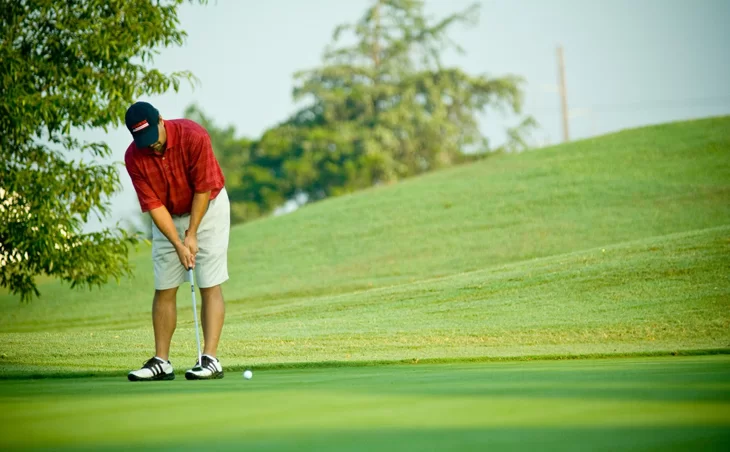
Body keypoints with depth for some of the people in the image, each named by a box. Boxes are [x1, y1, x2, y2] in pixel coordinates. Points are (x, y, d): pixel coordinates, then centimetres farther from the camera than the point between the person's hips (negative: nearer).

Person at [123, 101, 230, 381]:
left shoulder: (194, 136, -27)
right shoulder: (134, 158, -18)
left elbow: (203, 189, -20)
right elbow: (153, 205, -16)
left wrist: (191, 235, -17)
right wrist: (178, 244, -23)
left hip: (207, 208, -3)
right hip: (167, 218, 3)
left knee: (210, 286, -10)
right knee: (164, 290, 1)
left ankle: (210, 359, -13)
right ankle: (161, 361, 5)